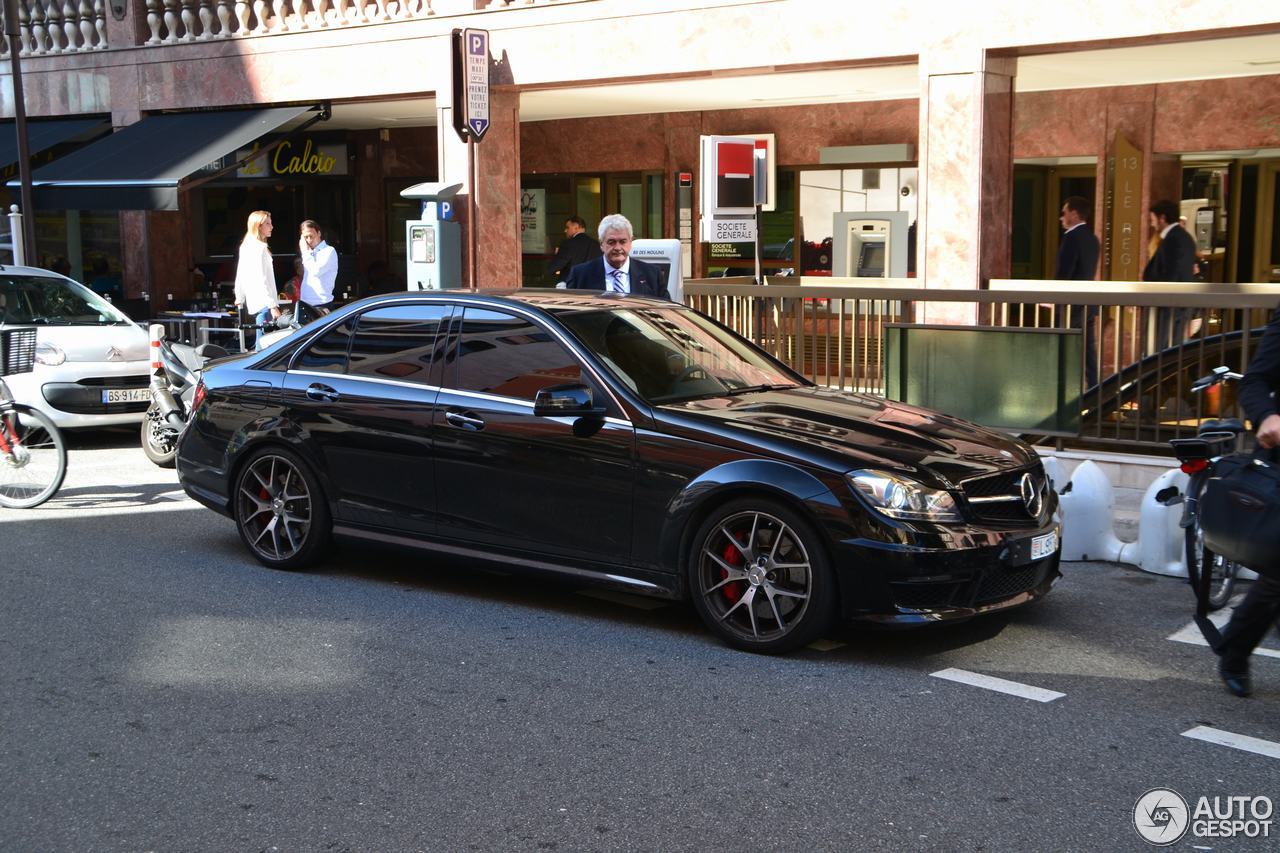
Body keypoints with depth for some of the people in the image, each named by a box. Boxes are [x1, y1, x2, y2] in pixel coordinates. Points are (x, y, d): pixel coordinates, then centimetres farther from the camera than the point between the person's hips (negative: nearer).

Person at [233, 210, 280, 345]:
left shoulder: (245, 247, 15)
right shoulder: (260, 248, -13)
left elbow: (240, 277, 20)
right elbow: (261, 280, -20)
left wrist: (240, 299, 28)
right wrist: (273, 305, -22)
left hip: (253, 303, 10)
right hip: (264, 303, -10)